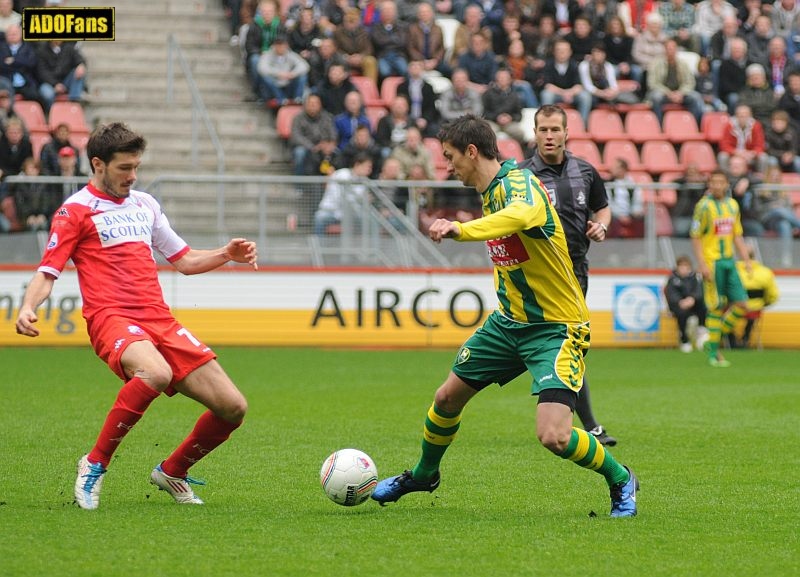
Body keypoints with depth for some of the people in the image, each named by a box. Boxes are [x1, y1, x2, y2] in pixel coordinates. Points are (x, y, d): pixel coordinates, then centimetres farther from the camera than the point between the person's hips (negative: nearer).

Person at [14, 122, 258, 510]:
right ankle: (95, 465, -24)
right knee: (156, 373, -40)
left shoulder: (144, 204, 22)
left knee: (233, 408, -2)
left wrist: (227, 254, 10)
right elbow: (47, 273, -2)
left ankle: (171, 473, 21)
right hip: (111, 318, -7)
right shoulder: (76, 210, 4)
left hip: (160, 320, 7)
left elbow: (184, 260, 28)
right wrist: (28, 308, -22)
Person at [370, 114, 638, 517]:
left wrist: (461, 229, -64)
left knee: (553, 436, -21)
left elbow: (520, 216, -50)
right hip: (508, 320, 9)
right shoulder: (490, 193, 6)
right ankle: (423, 475, 42)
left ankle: (620, 480, 6)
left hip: (555, 328, -9)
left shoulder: (519, 182, -24)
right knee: (447, 397, 15)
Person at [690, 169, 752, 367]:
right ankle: (713, 354, 5)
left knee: (741, 304, 1)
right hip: (712, 263, -6)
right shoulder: (704, 206, -8)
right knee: (716, 308, -4)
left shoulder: (733, 205, 11)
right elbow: (695, 237, -9)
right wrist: (702, 264, -16)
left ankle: (715, 340, 15)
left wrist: (746, 259, 12)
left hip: (729, 261, 6)